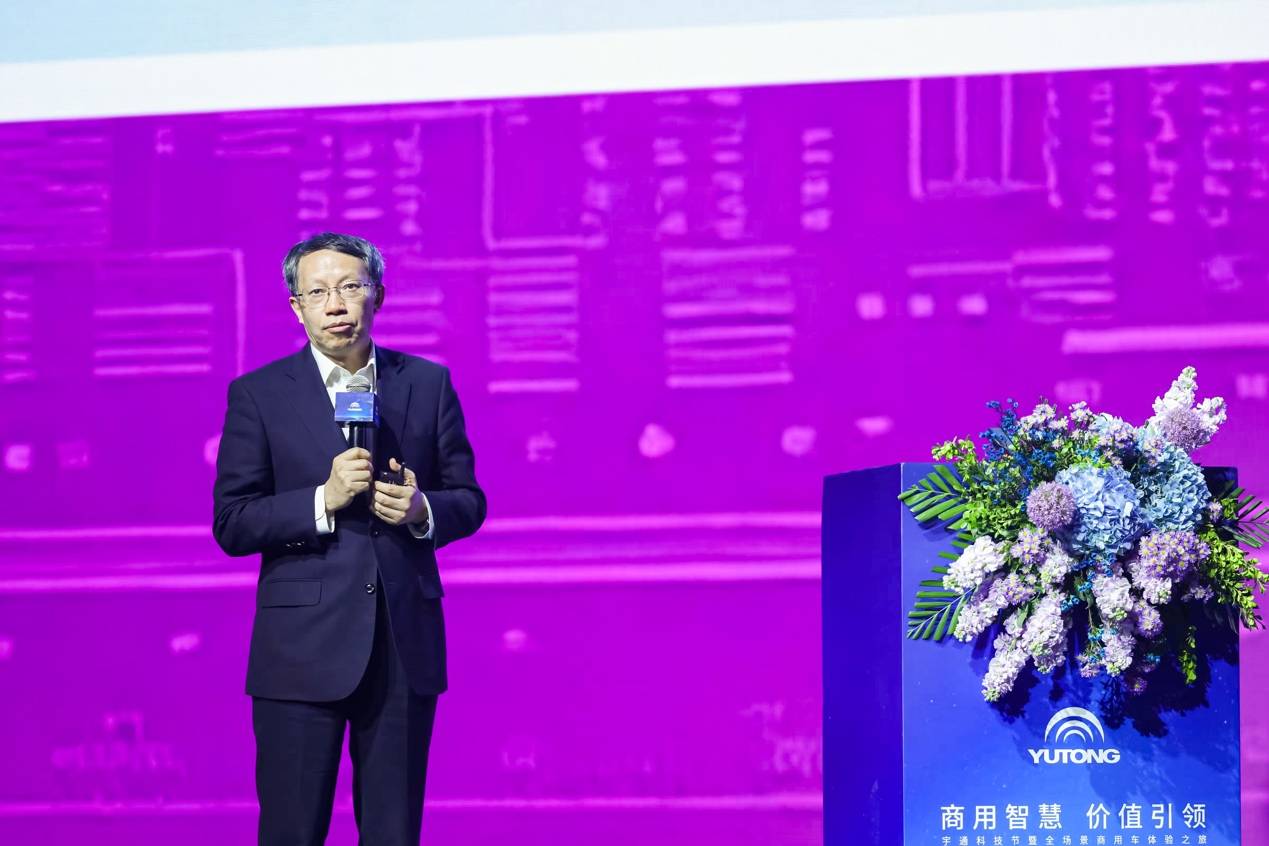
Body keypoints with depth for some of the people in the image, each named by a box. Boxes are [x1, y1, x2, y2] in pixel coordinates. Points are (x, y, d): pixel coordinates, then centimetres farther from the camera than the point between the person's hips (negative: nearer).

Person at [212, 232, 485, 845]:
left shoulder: (428, 384, 8)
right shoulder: (258, 395, 1)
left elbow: (468, 501, 11)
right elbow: (231, 525, -4)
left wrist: (422, 510, -11)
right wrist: (323, 500, -17)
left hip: (406, 648, 2)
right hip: (303, 650, -2)